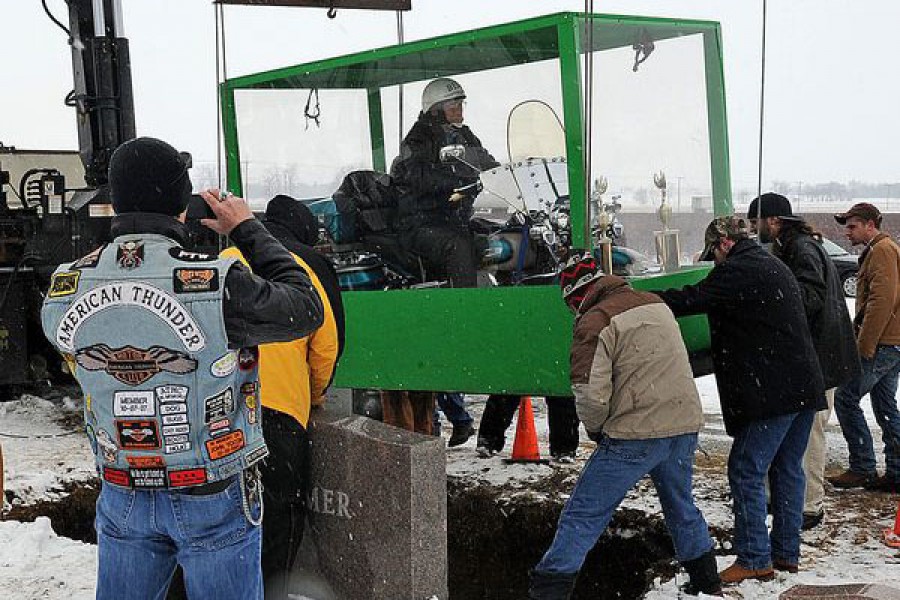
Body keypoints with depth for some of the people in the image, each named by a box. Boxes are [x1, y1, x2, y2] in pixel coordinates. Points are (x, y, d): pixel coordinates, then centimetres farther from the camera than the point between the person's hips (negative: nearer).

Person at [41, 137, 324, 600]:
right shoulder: (214, 284, -25)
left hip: (122, 497, 4)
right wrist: (248, 230, 0)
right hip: (214, 499, -4)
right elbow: (306, 310, -10)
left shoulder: (62, 290, -11)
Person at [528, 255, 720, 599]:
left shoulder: (595, 322, -10)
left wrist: (594, 428, 4)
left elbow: (591, 394, -16)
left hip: (635, 435, -7)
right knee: (681, 505, 26)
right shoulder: (657, 304, 13)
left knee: (582, 516, -2)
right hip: (685, 423, 7)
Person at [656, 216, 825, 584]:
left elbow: (692, 300, -17)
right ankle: (786, 552, 22)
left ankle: (754, 559, -2)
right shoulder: (775, 266, 20)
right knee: (788, 470, 15)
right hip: (805, 387, 10)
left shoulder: (737, 270, -11)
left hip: (773, 391, -10)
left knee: (746, 471, -4)